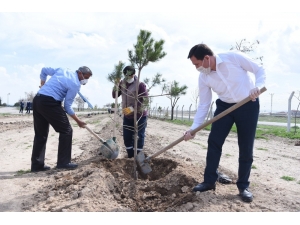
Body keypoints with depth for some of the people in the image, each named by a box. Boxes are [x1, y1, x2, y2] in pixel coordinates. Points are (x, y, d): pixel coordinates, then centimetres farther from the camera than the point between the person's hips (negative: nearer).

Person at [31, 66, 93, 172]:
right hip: (49, 103, -9)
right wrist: (78, 121, 6)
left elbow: (44, 70, 28)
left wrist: (43, 86, 37)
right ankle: (63, 162, 4)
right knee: (66, 130, 2)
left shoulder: (62, 70, 17)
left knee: (40, 133, 13)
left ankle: (37, 164, 15)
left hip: (37, 100, 9)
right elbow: (67, 106, -4)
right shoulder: (75, 84, -5)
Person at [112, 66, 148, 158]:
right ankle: (130, 157, 21)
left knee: (139, 137, -2)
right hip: (127, 116, 6)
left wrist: (133, 108, -29)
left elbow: (145, 100, -20)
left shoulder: (140, 84, -15)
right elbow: (114, 96, 3)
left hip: (139, 116, -6)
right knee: (127, 137, 9)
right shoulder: (122, 83, 5)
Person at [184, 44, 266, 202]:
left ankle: (243, 186, 13)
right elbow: (203, 105, -3)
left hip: (248, 105, -3)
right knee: (213, 141, -5)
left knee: (246, 147, -1)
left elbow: (259, 70, -11)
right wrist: (193, 128, -9)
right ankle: (209, 181, 8)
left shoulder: (234, 57, -19)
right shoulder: (203, 78, -7)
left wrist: (257, 87, -31)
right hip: (225, 106, 4)